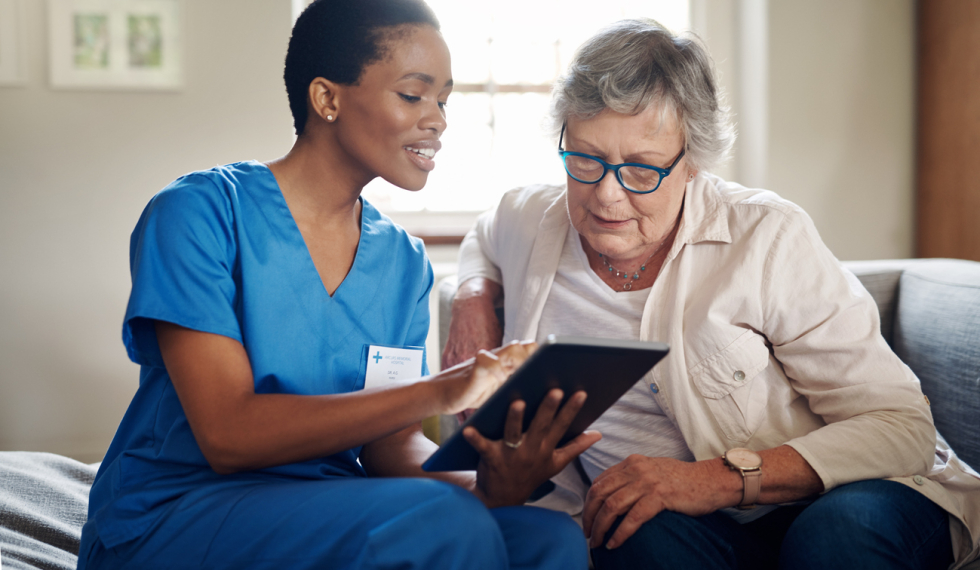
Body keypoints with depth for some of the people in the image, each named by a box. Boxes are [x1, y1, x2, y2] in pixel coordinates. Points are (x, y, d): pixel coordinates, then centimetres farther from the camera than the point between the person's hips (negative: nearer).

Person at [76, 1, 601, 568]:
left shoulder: (404, 262, 7)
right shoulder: (199, 213, -10)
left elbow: (389, 441, 1)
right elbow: (228, 435, -19)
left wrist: (481, 485, -21)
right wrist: (441, 391, -25)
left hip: (333, 514, 5)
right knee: (442, 524, -30)